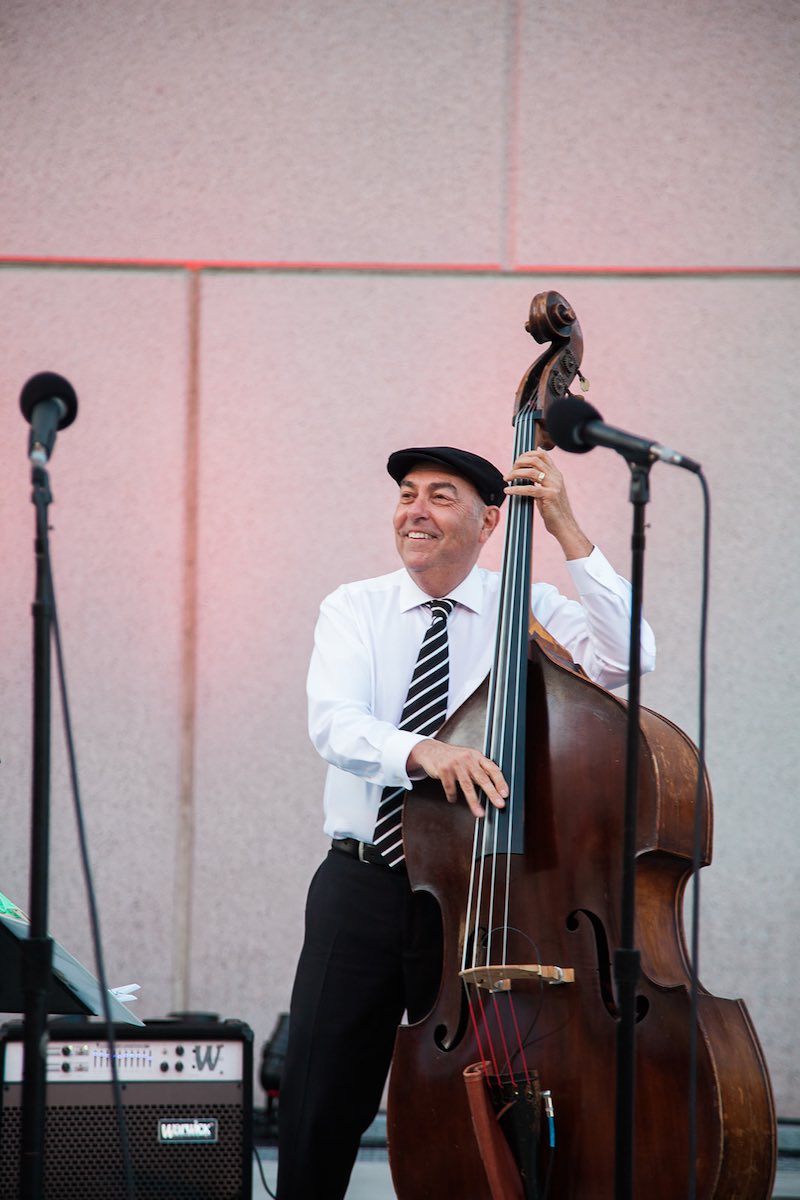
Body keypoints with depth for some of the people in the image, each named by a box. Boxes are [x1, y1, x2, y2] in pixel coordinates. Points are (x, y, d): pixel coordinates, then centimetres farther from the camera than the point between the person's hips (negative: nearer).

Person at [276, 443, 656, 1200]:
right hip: (361, 888, 1)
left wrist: (566, 530, -20)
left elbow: (629, 655, -17)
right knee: (320, 1108, 0)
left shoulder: (527, 611, 2)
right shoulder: (354, 610, 4)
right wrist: (420, 750, -34)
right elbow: (333, 723, -14)